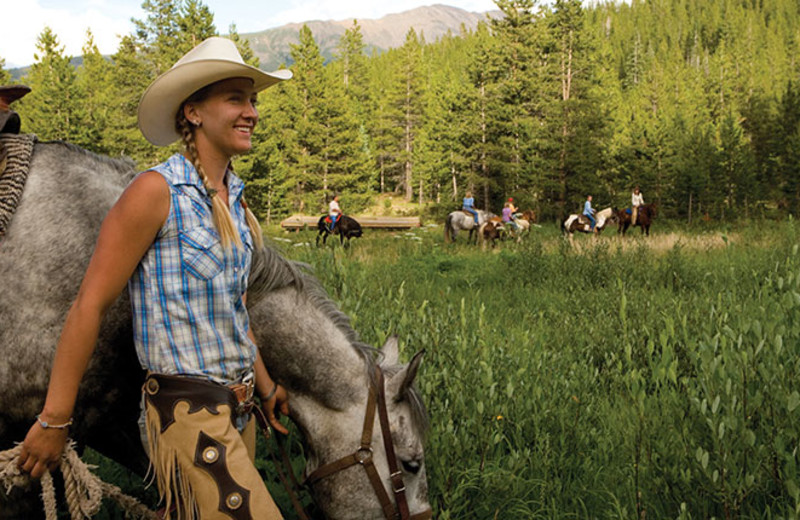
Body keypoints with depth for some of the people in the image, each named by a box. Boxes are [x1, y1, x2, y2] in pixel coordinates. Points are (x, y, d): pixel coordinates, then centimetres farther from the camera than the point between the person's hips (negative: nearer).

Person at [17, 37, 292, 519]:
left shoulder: (237, 199, 10)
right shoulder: (156, 191, -13)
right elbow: (90, 305, -14)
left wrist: (265, 386, 24)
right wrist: (54, 420, -13)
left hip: (239, 411, 8)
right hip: (187, 415, -8)